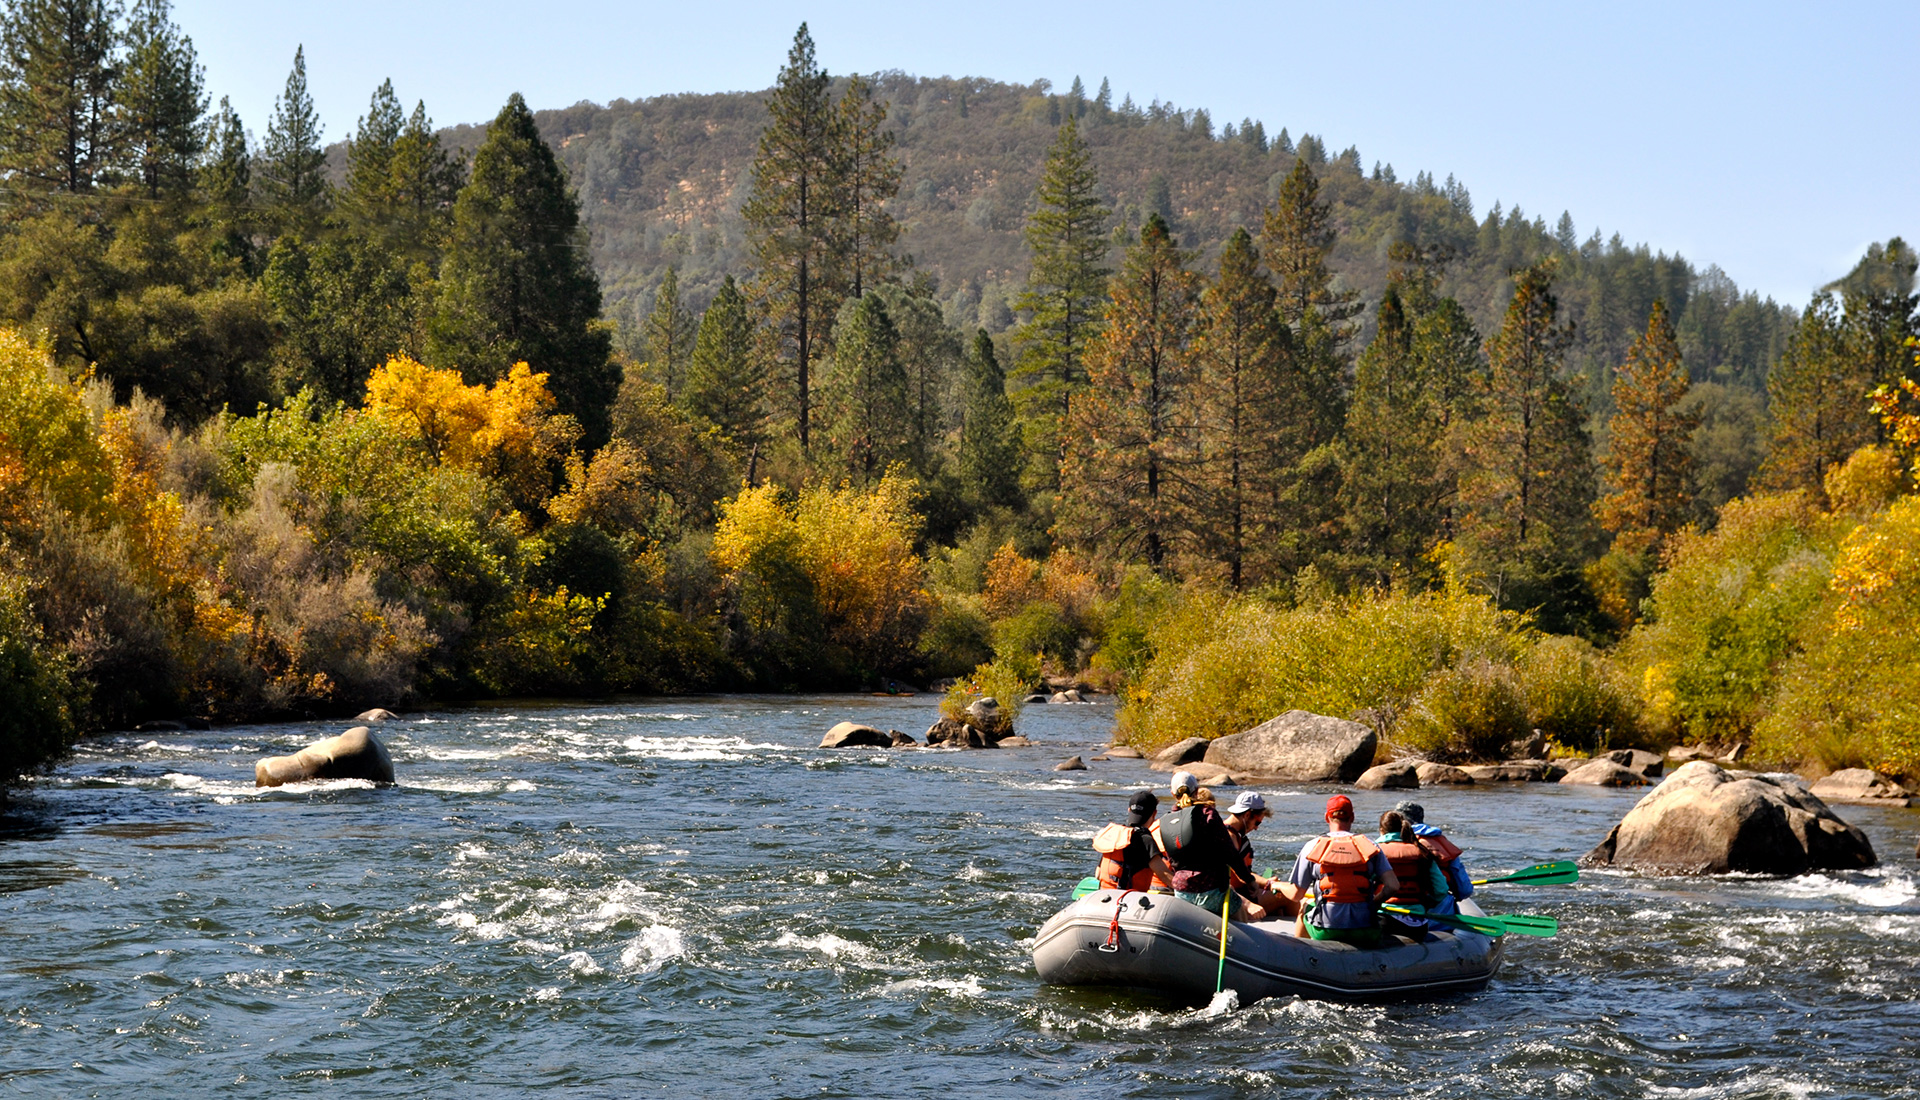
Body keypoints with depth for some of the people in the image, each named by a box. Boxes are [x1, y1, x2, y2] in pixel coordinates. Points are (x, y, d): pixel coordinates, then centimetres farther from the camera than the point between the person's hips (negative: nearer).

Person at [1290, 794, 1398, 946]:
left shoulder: (1312, 847, 4)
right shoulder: (1369, 846, 7)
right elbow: (1393, 885, -3)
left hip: (1326, 932, 0)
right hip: (1365, 934, 0)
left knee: (1303, 909, 33)